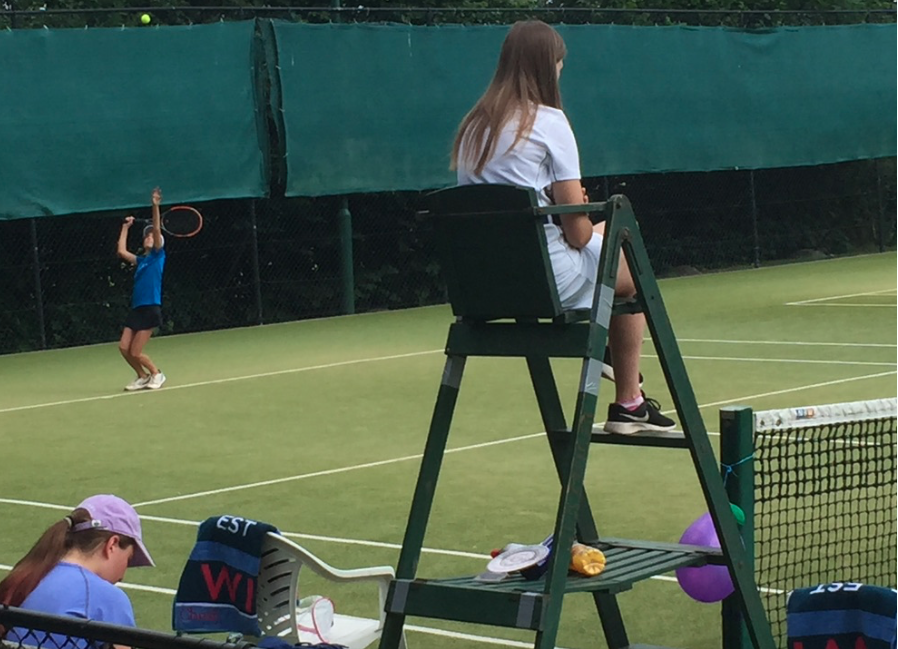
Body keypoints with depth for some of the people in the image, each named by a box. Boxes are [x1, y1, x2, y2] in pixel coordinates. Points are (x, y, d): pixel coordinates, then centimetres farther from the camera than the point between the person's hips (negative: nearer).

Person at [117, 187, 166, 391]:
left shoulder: (158, 255, 1)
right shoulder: (140, 260, 17)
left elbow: (157, 230, -10)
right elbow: (121, 251, 10)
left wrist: (155, 206, -21)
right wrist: (126, 227, 20)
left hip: (151, 309, -7)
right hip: (136, 308, 7)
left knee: (135, 352, -7)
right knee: (124, 348, 1)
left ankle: (156, 374, 16)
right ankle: (143, 377, 21)